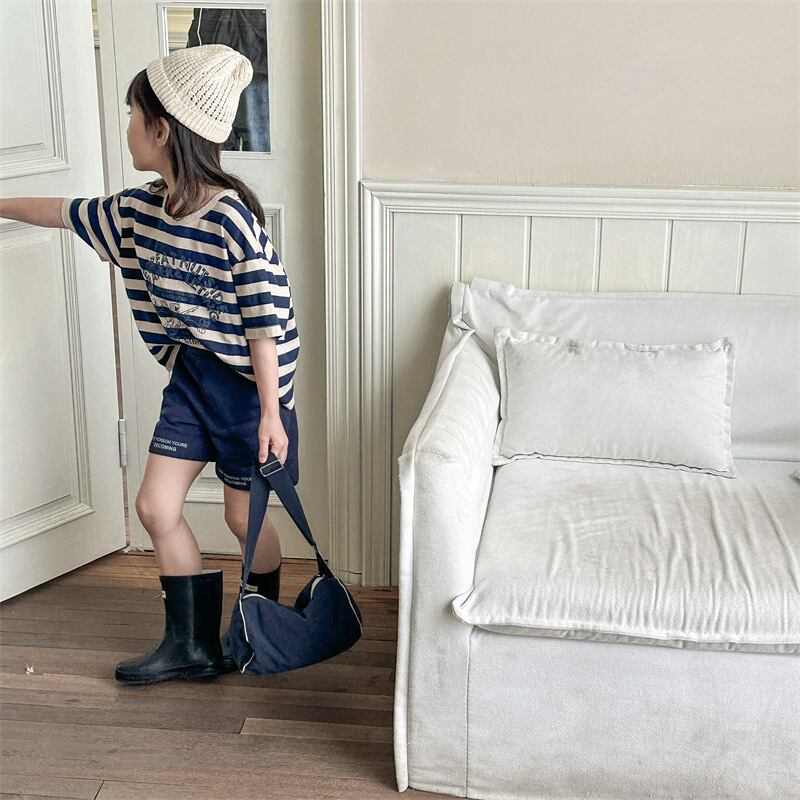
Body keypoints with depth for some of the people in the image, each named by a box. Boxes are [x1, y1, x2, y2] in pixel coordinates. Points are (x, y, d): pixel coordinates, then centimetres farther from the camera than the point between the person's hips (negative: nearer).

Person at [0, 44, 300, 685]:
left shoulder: (233, 220, -23)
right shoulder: (140, 209, -2)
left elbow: (265, 323, -20)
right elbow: (71, 213, 17)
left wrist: (270, 412, -18)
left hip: (247, 385, -7)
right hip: (191, 375, 7)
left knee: (244, 517, 8)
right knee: (157, 505, 5)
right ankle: (193, 644, 19)